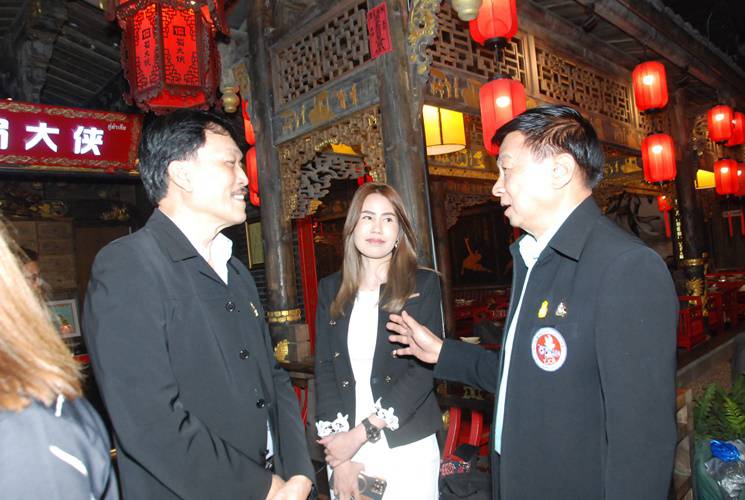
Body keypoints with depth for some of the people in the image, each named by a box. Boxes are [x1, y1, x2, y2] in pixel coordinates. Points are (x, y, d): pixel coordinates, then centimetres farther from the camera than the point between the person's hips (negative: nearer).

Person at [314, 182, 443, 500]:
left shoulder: (423, 284, -4)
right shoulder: (330, 289, 4)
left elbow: (423, 370, -10)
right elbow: (324, 369, 0)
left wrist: (361, 433, -15)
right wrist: (338, 448, -9)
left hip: (409, 449, -2)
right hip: (346, 448, 2)